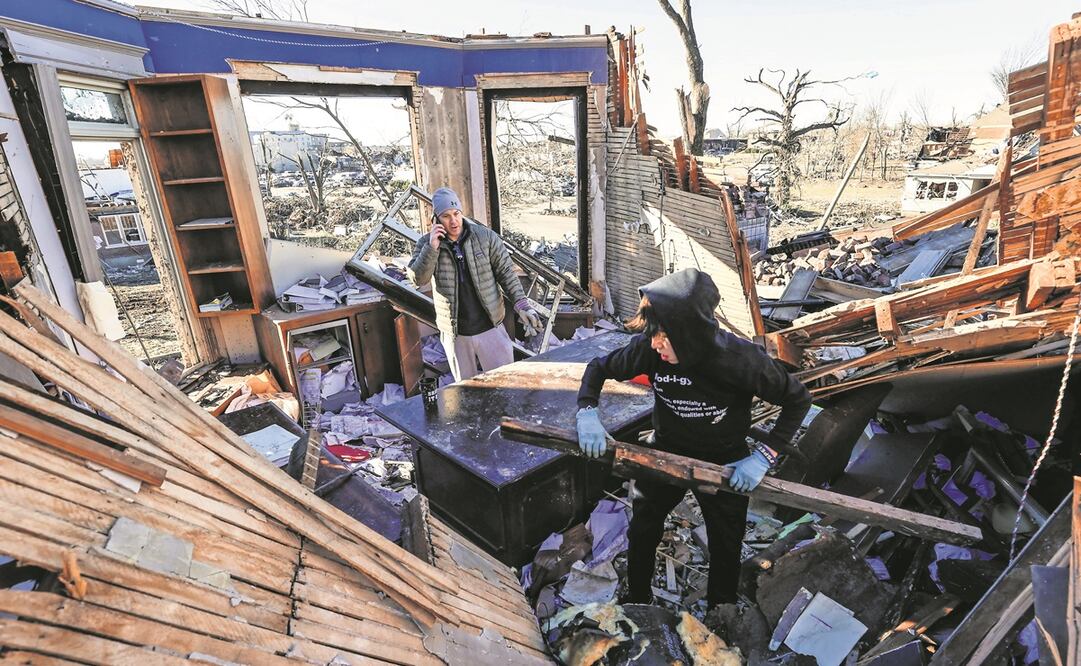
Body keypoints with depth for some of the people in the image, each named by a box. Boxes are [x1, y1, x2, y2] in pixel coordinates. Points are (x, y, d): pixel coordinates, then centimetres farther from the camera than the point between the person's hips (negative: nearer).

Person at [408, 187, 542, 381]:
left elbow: (506, 272, -2)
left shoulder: (486, 236, -5)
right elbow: (418, 279, -11)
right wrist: (432, 247, -22)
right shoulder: (426, 243, -2)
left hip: (490, 328, -1)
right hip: (455, 334, 1)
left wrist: (522, 304, -11)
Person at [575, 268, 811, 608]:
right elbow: (598, 367, -9)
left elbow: (798, 400, -16)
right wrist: (587, 412, -25)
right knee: (642, 530, 17)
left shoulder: (743, 360, -33)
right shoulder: (649, 348, -27)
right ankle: (637, 598, 46)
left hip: (725, 465, -2)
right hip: (666, 452, 2)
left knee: (726, 545, 16)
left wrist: (764, 456, -23)